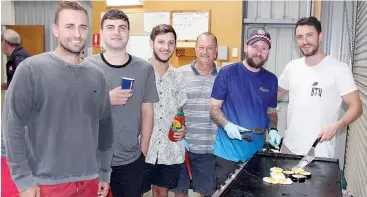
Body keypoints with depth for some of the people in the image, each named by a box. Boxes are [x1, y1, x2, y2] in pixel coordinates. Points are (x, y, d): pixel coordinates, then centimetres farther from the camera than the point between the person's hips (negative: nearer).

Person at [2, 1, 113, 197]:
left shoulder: (97, 76, 3)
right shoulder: (31, 69, -10)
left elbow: (105, 127, 8)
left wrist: (104, 173, 9)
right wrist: (23, 179, -12)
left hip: (89, 180, 4)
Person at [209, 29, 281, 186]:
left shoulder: (271, 80, 6)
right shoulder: (227, 73, -8)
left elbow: (271, 112, 14)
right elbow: (214, 107, -6)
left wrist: (272, 129, -5)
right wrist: (227, 125, -23)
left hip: (256, 152, 4)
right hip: (228, 151, -4)